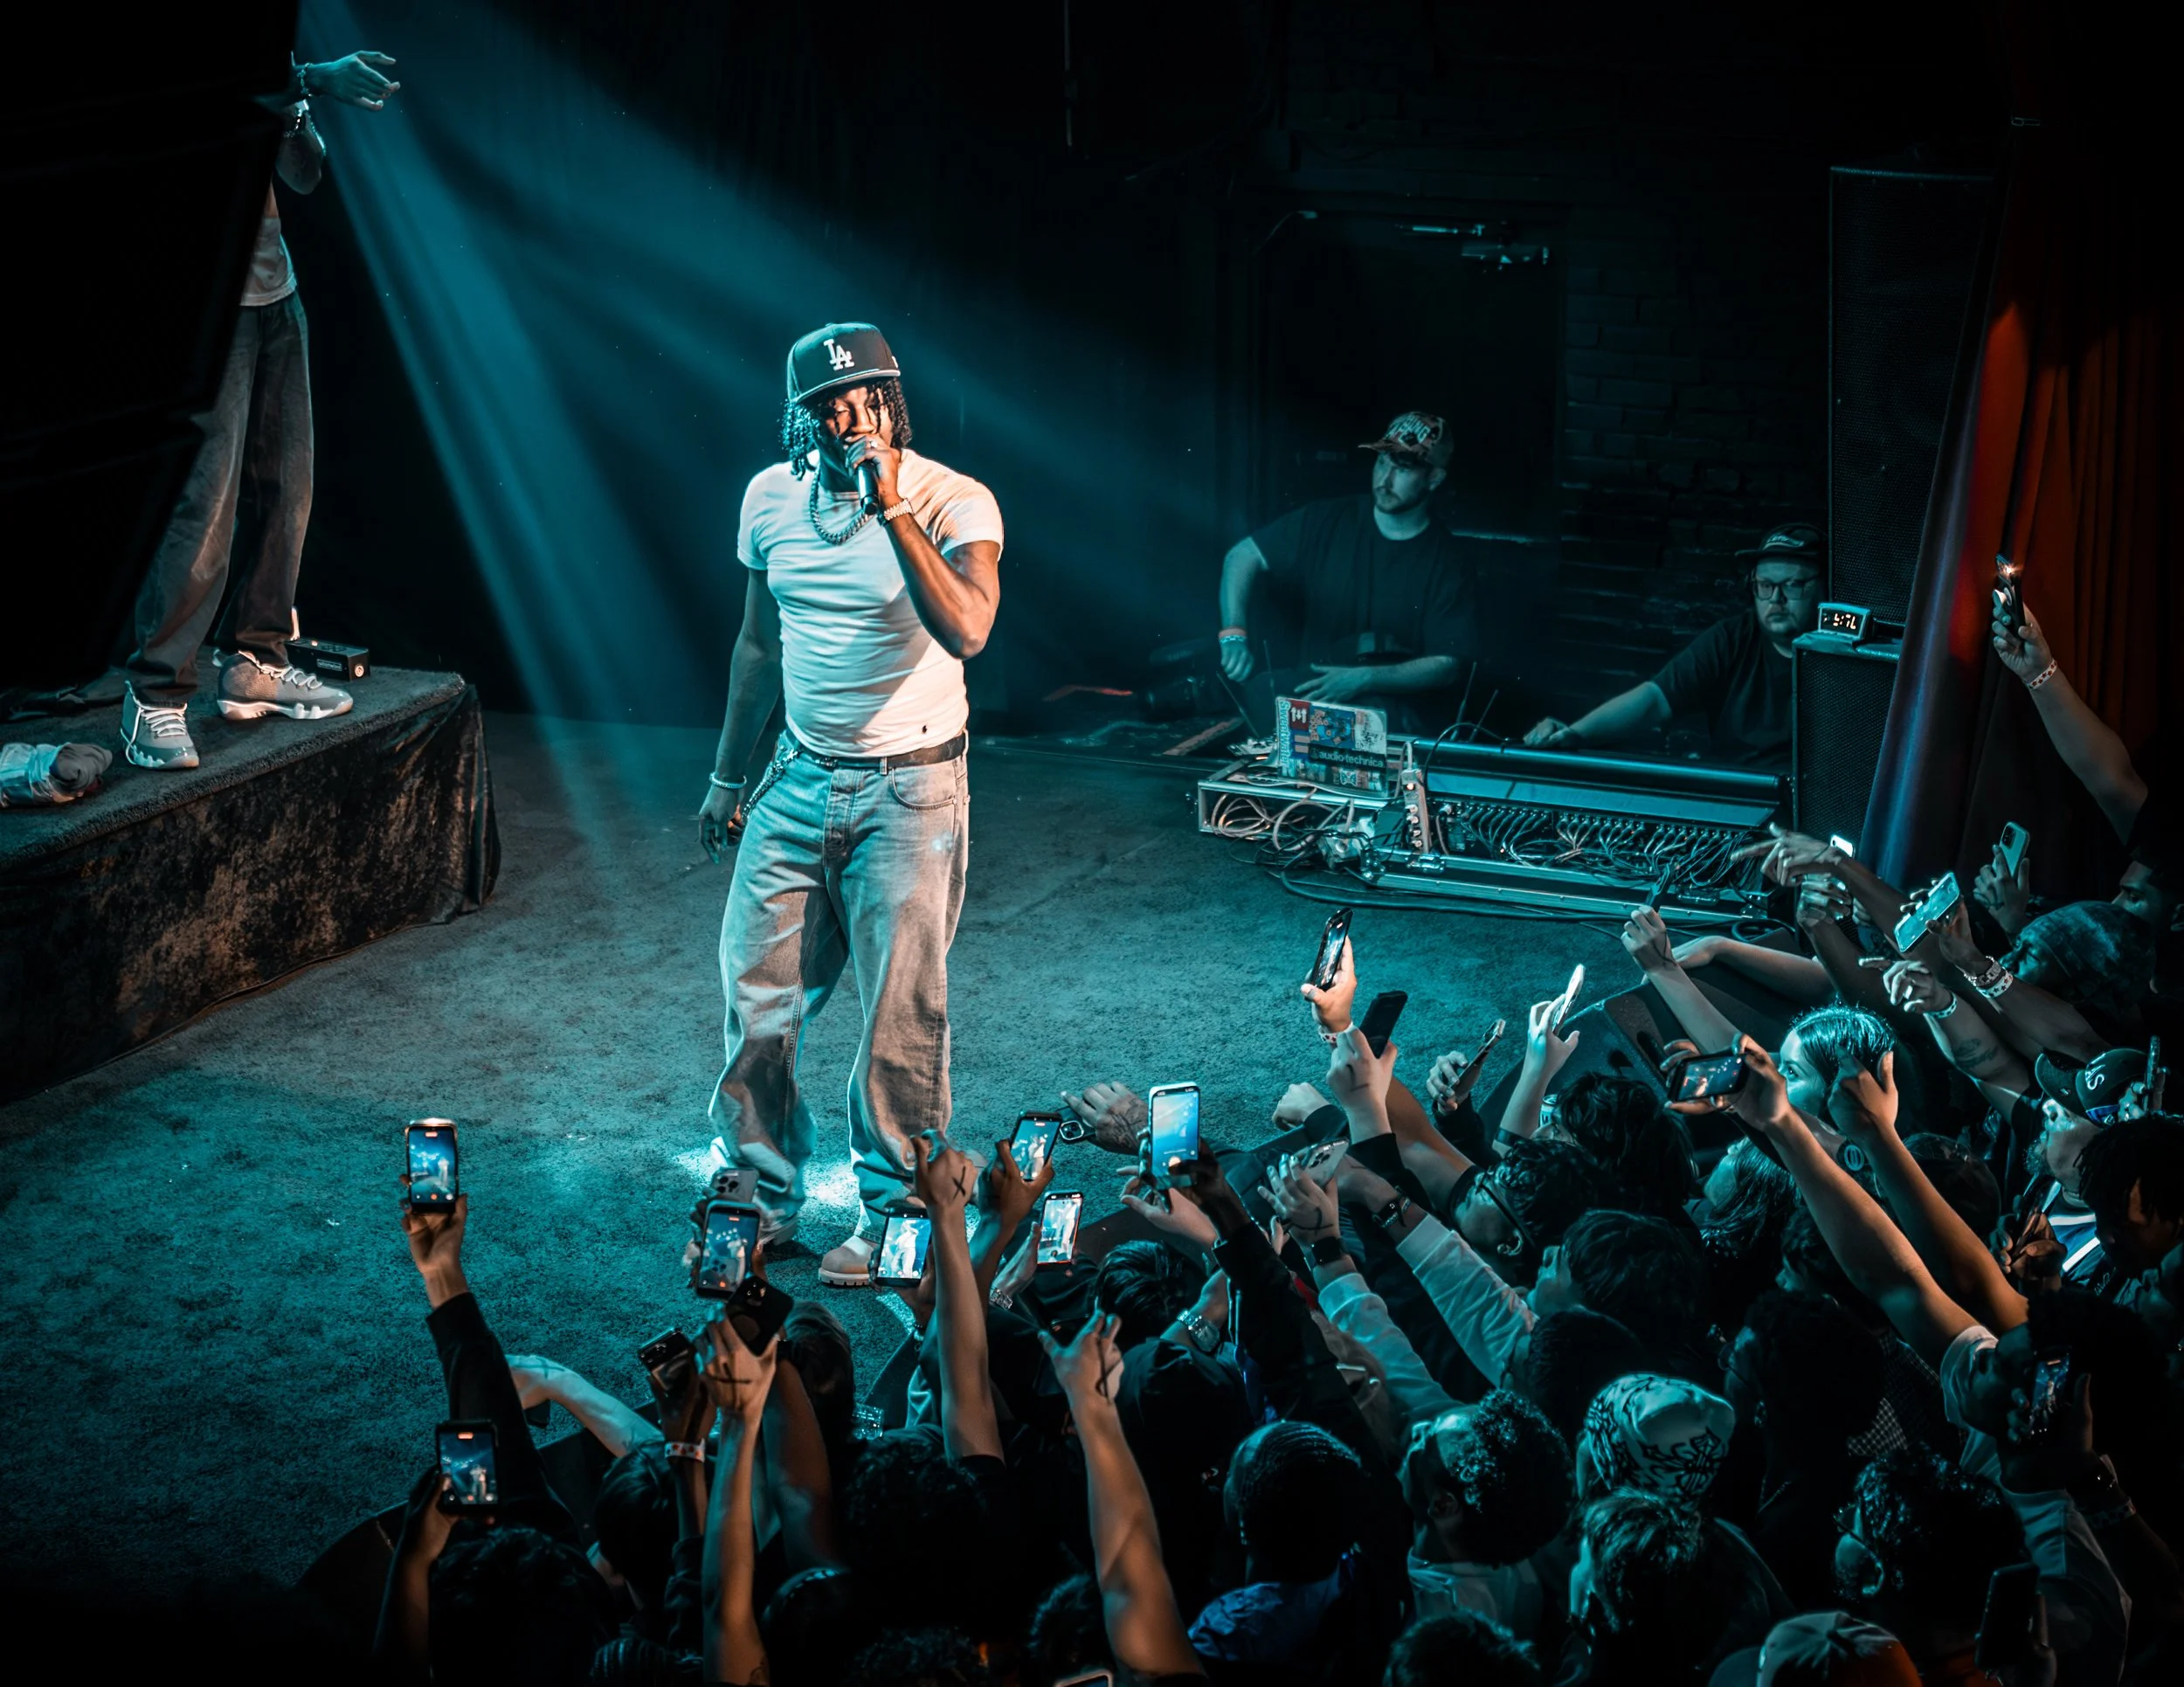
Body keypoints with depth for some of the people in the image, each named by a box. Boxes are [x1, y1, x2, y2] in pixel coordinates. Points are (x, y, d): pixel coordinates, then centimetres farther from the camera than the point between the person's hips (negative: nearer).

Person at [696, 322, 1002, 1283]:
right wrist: (727, 777, 21)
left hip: (908, 789, -5)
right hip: (799, 778, 5)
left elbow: (967, 630, -33)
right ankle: (765, 1196, 23)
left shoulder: (954, 502, -14)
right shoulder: (772, 497, 3)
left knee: (900, 1013, 1)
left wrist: (893, 508, -35)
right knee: (755, 996, 7)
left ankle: (890, 1216, 16)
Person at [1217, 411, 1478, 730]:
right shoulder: (1326, 521, 0)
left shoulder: (1445, 562, -4)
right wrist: (1234, 633, -19)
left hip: (1392, 708, -1)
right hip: (1309, 691, 1)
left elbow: (1445, 665, -6)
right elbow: (1244, 555, 0)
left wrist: (1363, 679, -20)